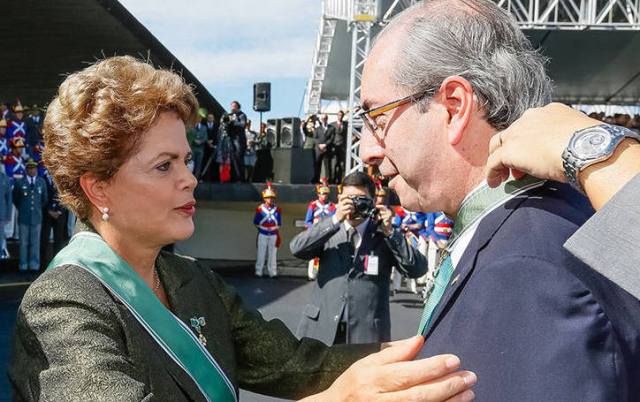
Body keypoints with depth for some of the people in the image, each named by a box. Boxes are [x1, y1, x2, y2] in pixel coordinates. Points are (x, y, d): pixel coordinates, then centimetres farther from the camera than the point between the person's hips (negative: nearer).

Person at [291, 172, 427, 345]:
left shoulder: (384, 236, 3)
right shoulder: (328, 231, 7)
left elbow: (417, 269, -6)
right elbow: (297, 248, -9)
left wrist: (389, 232, -14)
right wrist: (335, 220, -17)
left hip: (367, 334, -1)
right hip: (322, 329, 1)